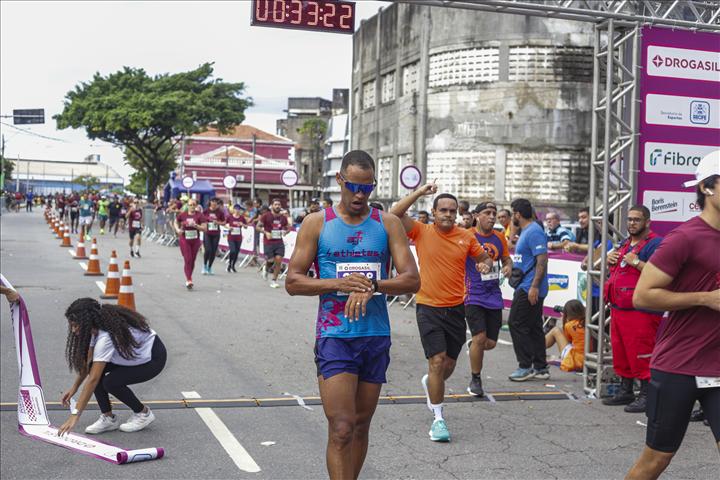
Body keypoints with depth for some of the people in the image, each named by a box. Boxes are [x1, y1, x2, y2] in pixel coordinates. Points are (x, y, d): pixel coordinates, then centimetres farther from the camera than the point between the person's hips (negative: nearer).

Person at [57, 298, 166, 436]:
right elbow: (87, 361, 4)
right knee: (95, 368, -9)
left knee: (111, 382, -22)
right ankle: (108, 418, 1)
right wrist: (74, 388, -4)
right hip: (135, 353, 9)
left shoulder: (106, 337, -34)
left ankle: (143, 413, 1)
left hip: (154, 357, -9)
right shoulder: (97, 326, -10)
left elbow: (93, 380, -35)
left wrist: (75, 415, -34)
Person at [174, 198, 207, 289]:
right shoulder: (182, 215, -3)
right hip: (184, 240, -1)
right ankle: (189, 280, -14)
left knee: (192, 260, 11)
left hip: (195, 240, 1)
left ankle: (188, 279, 29)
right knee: (188, 260, -11)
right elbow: (176, 222, 16)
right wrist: (177, 229, -3)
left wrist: (195, 225, -25)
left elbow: (204, 228, -11)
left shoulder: (200, 215, -7)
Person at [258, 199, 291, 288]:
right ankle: (266, 269, 30)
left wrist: (286, 231, -3)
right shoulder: (266, 216, -3)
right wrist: (265, 232, -16)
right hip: (268, 242, -3)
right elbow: (258, 226, -1)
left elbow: (288, 228, 20)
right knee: (271, 260, -8)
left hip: (279, 242, 3)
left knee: (278, 260, -6)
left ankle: (274, 281, 6)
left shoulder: (283, 218, 8)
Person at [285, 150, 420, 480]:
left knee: (361, 425, 13)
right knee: (341, 429, -10)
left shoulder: (387, 224, 6)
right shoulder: (317, 223, 2)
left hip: (376, 337, 3)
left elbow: (412, 280, -1)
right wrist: (339, 284, -16)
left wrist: (371, 286, -19)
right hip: (334, 337, -3)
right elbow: (293, 282, -1)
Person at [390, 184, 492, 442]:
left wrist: (485, 264, -7)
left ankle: (429, 383, 48)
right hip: (429, 308, -3)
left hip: (456, 309, 4)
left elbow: (484, 258, 16)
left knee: (449, 365, 13)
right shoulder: (421, 232, -5)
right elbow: (394, 215, -17)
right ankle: (438, 419, 0)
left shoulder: (466, 237, 3)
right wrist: (420, 192, -16)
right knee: (437, 361, -12)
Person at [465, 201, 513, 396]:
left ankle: (474, 346, 41)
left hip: (493, 296, 5)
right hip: (473, 296, -5)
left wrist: (508, 266, -2)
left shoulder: (499, 237, 6)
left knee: (491, 343, 5)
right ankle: (475, 380, 8)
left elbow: (506, 258, 19)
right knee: (480, 338, -12)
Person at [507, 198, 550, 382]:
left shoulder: (534, 232, -15)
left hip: (529, 288, -10)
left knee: (516, 324, -6)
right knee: (534, 327, 12)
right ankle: (540, 368, 17)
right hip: (529, 288, 10)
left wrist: (534, 286, -25)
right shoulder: (526, 231, 17)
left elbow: (542, 260, -22)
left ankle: (526, 366, 0)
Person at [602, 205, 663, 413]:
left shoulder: (655, 244, -9)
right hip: (618, 308, 9)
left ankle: (646, 395, 0)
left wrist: (636, 262, -20)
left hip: (641, 311, -9)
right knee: (620, 351, 14)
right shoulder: (624, 243, 19)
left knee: (641, 354, -7)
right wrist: (610, 260, 10)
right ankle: (625, 391, 25)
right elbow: (615, 270, 31)